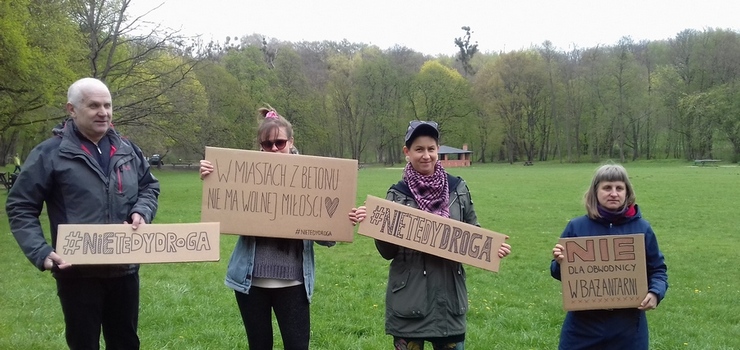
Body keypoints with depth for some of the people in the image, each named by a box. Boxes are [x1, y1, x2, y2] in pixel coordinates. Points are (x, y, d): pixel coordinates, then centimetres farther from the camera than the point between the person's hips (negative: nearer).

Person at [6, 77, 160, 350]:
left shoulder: (127, 150, 7)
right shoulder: (50, 153, -8)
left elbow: (149, 187, 19)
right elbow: (20, 207, -5)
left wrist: (142, 211, -4)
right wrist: (40, 252, -17)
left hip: (125, 268, 4)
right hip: (78, 272, -4)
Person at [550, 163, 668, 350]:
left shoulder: (642, 228, 2)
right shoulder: (576, 226, -1)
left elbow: (657, 270, 8)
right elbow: (562, 274, 5)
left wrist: (655, 293, -12)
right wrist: (560, 263, -18)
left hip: (628, 326, 1)